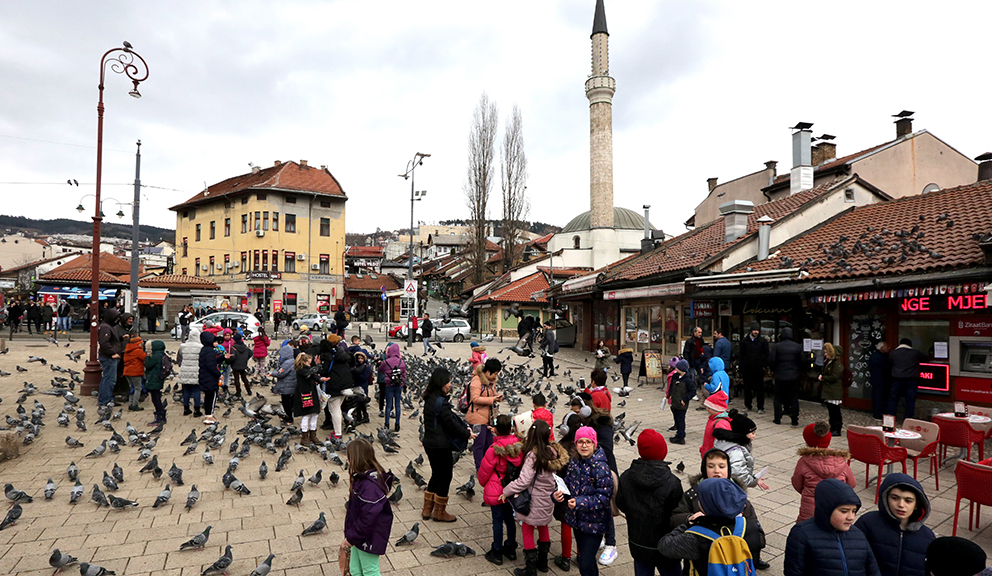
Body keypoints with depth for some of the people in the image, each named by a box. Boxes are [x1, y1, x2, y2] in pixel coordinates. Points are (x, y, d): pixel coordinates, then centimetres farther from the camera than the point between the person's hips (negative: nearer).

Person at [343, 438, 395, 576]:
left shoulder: (370, 486, -32)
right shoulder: (360, 479, 0)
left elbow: (368, 518, -31)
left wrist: (352, 537, -20)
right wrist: (351, 535, 13)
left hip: (369, 538, -9)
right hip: (359, 536, 9)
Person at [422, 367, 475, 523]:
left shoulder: (430, 398, 7)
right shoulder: (440, 401, -24)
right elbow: (451, 423, -19)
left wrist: (465, 428, 7)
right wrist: (467, 434, -4)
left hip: (430, 444, 9)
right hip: (440, 446, -9)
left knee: (436, 475, 22)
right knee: (445, 476, 8)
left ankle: (427, 510, 31)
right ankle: (439, 512, 22)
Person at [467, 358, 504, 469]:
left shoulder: (490, 381, 13)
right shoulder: (476, 380, -16)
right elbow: (475, 398, -24)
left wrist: (497, 397, 4)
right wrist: (492, 399, -24)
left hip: (488, 417, 9)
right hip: (478, 417, -9)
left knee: (489, 442, 15)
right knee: (479, 443, 0)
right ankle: (480, 468, 10)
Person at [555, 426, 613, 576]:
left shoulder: (600, 467, -19)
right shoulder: (573, 462, 2)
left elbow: (604, 496, -19)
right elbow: (568, 484, 12)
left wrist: (580, 502, -28)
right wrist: (557, 494, -9)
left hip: (594, 523, -6)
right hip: (576, 519, 6)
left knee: (586, 563, -4)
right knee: (582, 557, 21)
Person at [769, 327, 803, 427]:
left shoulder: (776, 346, -7)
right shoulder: (798, 347, -2)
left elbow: (771, 360, -11)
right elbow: (802, 361, -2)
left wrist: (774, 370, 7)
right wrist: (797, 370, 14)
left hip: (780, 376, -1)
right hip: (794, 376, 1)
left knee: (778, 398, 9)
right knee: (794, 399, 8)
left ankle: (777, 419, 12)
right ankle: (795, 420, 9)